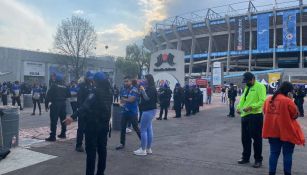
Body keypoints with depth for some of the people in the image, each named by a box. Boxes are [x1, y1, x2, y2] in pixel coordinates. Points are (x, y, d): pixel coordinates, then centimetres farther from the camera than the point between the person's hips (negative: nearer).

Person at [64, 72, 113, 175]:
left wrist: (73, 117, -39)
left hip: (93, 125, -7)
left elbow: (85, 106, -31)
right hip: (104, 124, 7)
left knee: (91, 150, -1)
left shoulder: (96, 93, -19)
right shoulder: (109, 92, 2)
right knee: (102, 149, 14)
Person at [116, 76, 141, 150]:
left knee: (136, 128, 2)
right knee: (122, 128, 8)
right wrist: (123, 102, -10)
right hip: (125, 112, 6)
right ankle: (122, 143, 19)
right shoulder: (124, 90, 10)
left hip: (133, 112, -6)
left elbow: (131, 99, -21)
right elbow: (122, 100, 13)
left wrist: (124, 99, -5)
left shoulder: (134, 90, -11)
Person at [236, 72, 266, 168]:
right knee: (245, 138, 13)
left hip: (255, 116, -8)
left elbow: (262, 101, -18)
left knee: (256, 138, 2)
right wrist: (239, 107, 0)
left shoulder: (260, 86, -8)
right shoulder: (246, 87, 17)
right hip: (245, 115, 8)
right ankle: (245, 157, 26)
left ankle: (258, 159, 15)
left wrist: (251, 107, -27)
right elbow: (242, 99, 19)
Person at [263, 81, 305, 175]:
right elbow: (295, 115, -4)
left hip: (272, 131, 5)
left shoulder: (268, 100, 4)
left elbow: (265, 112, 14)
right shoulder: (288, 101, -15)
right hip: (287, 132, -5)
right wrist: (291, 100, -2)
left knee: (274, 153, 11)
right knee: (287, 154, 8)